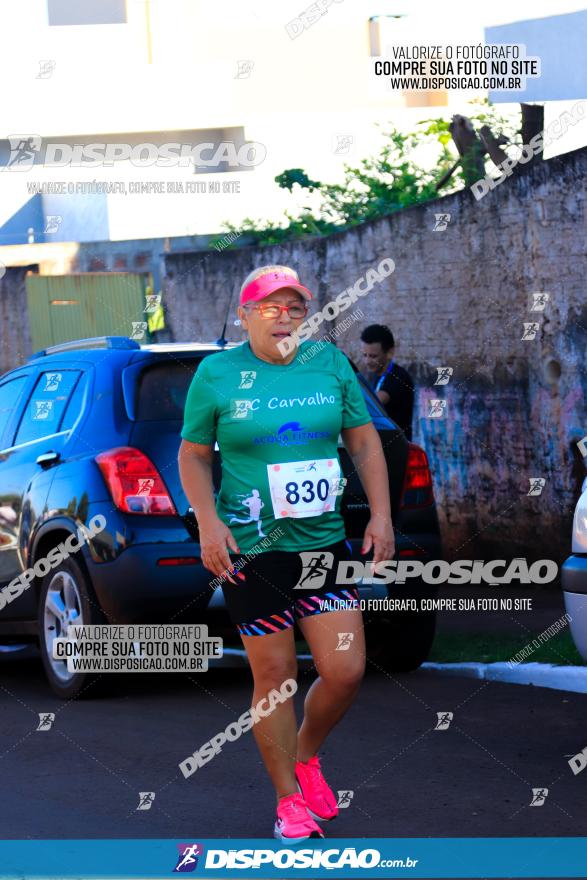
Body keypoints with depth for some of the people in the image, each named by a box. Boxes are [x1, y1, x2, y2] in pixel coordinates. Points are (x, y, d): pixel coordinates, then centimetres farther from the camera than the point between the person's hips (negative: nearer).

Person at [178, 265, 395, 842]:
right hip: (251, 552, -3)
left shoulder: (330, 363, 6)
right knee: (275, 676, 2)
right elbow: (193, 455, 4)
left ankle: (307, 756, 28)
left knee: (345, 671, -2)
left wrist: (380, 514, 4)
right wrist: (208, 523, -9)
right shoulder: (217, 374, -1)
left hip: (325, 543, 3)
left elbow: (364, 442, 12)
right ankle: (289, 799, 17)